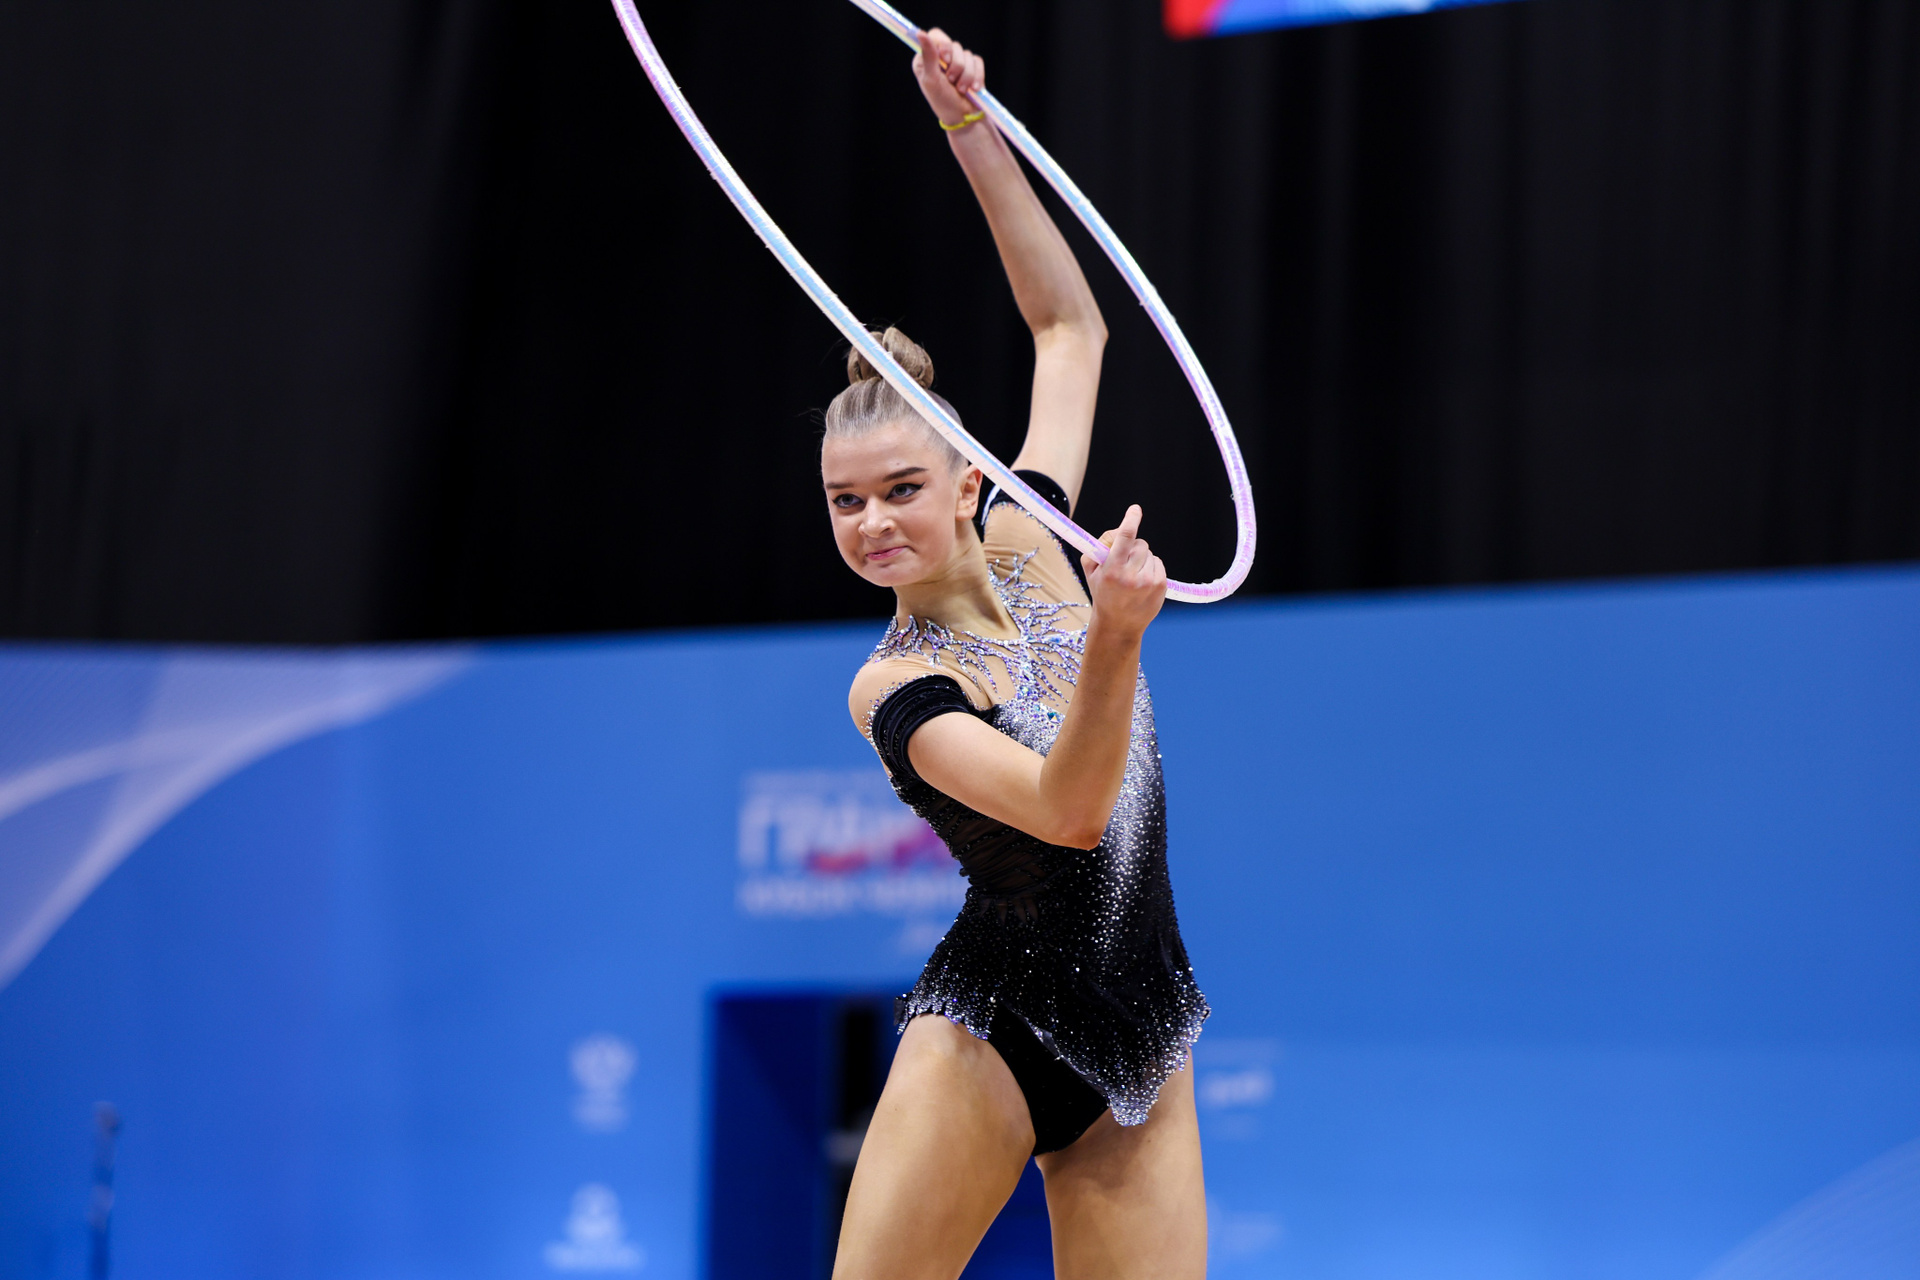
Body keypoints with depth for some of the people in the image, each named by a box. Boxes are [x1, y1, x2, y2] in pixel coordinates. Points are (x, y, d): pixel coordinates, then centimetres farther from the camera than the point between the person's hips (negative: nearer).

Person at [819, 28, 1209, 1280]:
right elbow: (1069, 809, -26)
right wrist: (1117, 636, -42)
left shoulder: (1026, 540, 4)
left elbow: (1071, 325, 13)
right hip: (991, 1027, -5)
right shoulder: (892, 691, -11)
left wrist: (972, 130, 5)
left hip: (1141, 1044, 5)